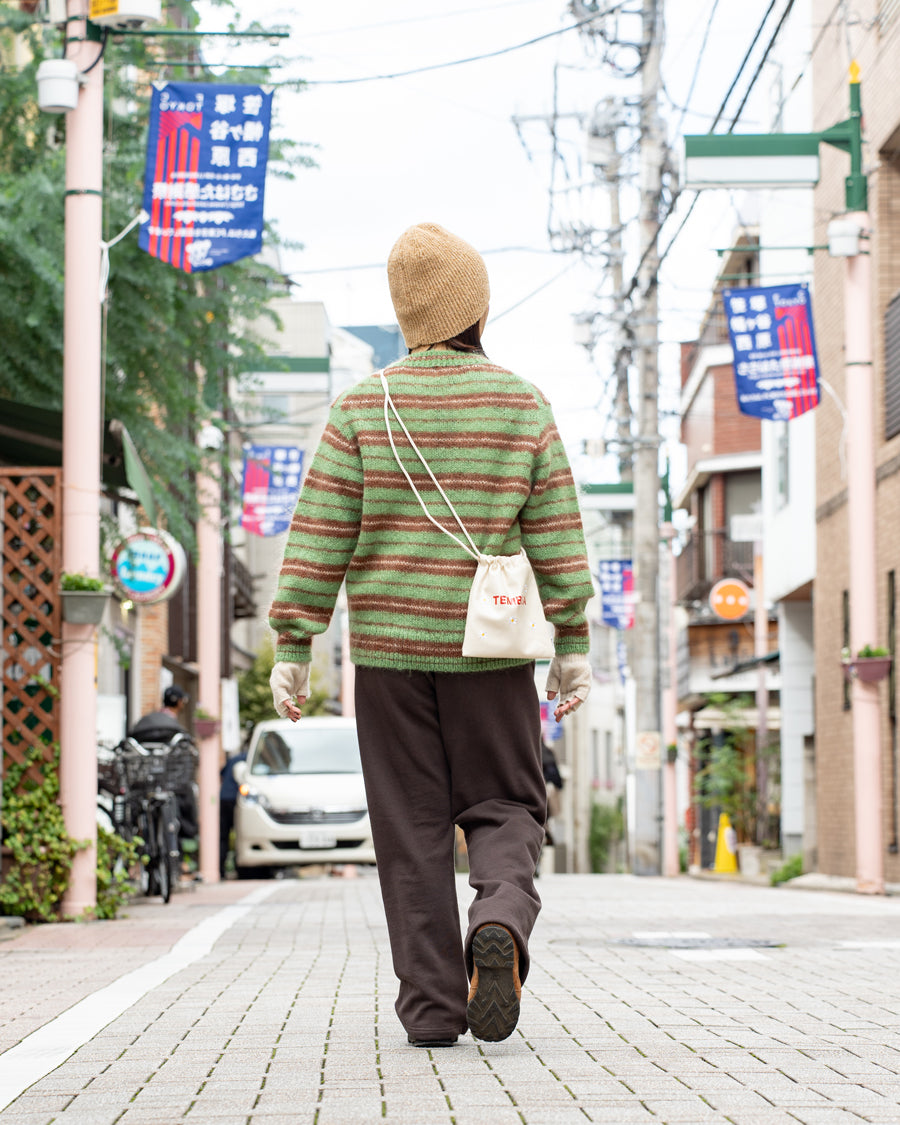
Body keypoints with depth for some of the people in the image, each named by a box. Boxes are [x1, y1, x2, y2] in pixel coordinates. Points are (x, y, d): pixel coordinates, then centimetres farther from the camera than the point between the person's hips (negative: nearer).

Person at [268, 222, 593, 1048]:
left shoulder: (363, 408, -3)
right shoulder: (523, 407, -2)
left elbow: (318, 539, -5)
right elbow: (558, 538, -3)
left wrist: (293, 649, -1)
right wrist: (573, 646, 3)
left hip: (389, 647, 0)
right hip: (490, 652, 0)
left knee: (413, 827, 7)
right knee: (502, 808, 11)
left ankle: (432, 1006, 5)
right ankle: (500, 923, -19)